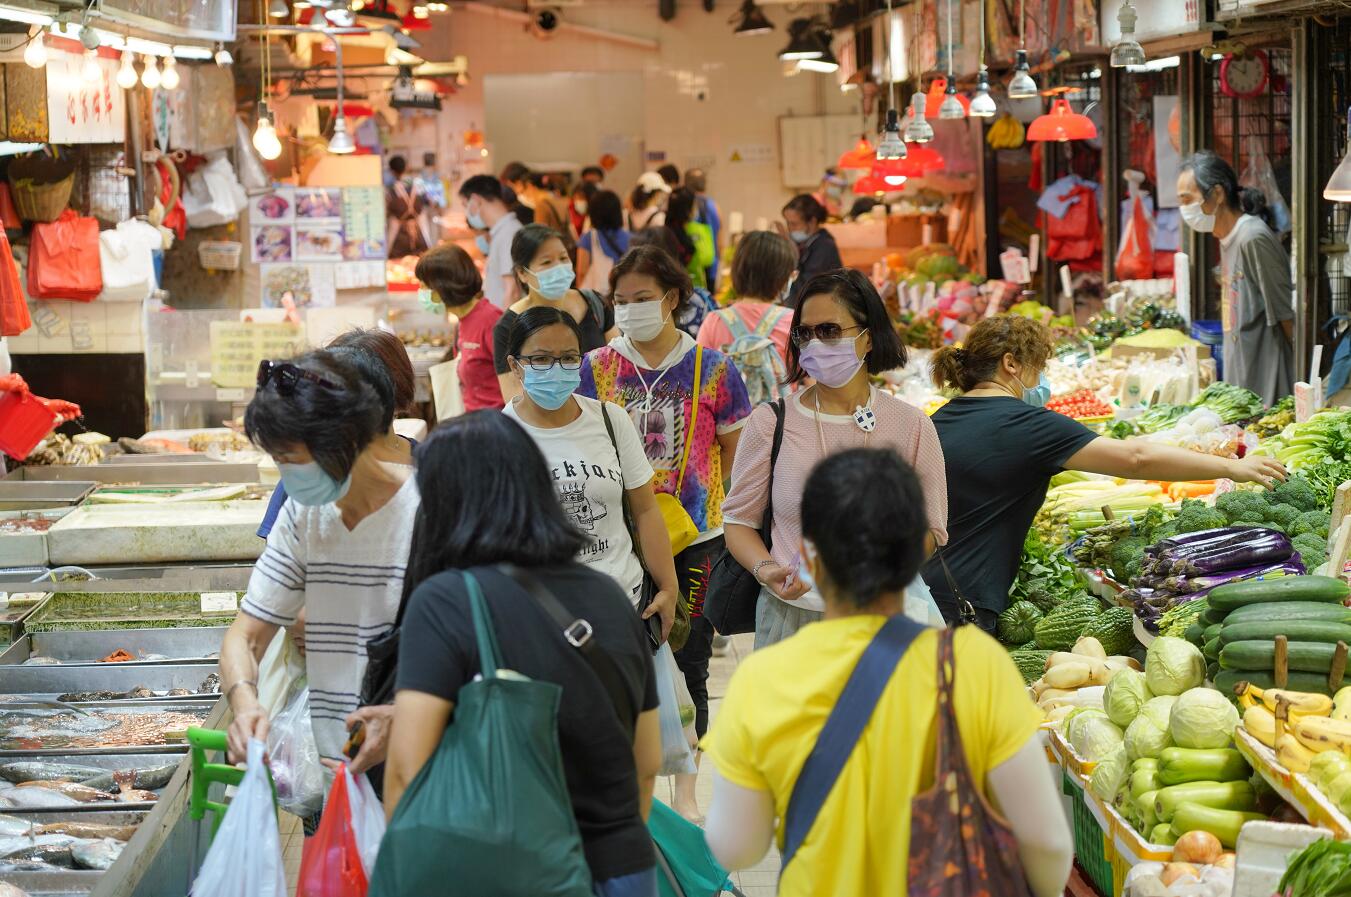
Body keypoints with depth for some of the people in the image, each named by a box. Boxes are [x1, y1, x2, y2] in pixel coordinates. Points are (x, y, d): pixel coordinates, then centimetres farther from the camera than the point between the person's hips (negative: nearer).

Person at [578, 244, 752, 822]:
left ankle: (686, 792, 19)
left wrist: (738, 534, 2)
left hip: (696, 538, -1)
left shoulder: (712, 369, -3)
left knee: (688, 663, 6)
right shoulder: (596, 368, 1)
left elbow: (734, 459, 5)